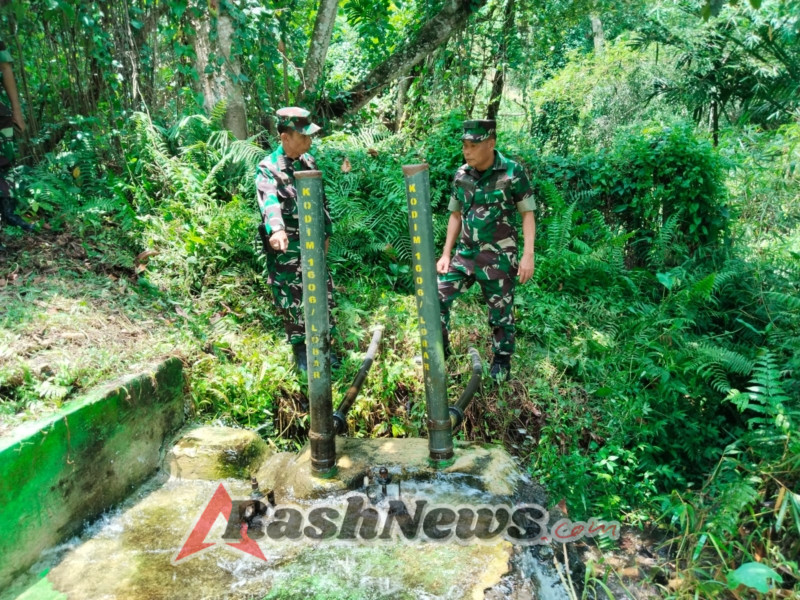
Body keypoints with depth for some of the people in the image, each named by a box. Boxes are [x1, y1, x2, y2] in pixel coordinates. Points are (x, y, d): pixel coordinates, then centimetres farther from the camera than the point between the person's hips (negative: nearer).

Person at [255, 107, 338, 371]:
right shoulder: (268, 169, -15)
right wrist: (276, 229, -54)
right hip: (286, 250, -6)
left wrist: (326, 233, 15)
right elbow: (269, 201, -35)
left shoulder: (309, 161, 6)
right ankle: (301, 351, 22)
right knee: (293, 301, 4)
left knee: (323, 295, 13)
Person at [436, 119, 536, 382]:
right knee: (436, 297, -2)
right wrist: (445, 254, 7)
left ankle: (502, 360, 29)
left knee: (500, 311, 7)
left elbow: (527, 213, -6)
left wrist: (528, 255, -13)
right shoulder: (461, 175, 2)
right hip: (466, 252, 4)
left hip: (499, 257, -4)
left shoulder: (513, 172, -11)